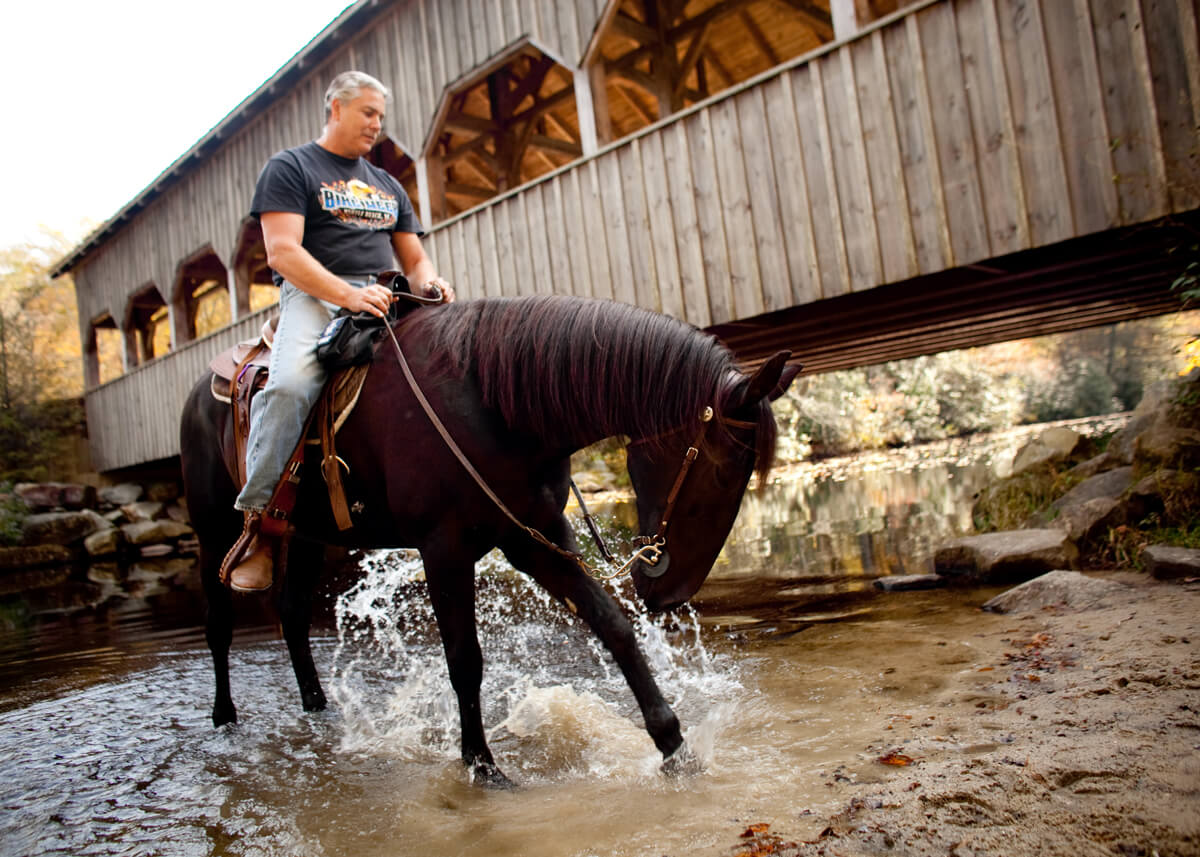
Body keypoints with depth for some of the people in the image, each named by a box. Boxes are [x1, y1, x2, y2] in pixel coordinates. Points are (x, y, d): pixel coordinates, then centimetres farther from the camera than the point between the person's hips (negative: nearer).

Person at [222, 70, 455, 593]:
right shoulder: (289, 168, 8)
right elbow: (283, 252, -7)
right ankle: (256, 521, -24)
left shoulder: (387, 186, 28)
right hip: (313, 297, -5)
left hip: (384, 302, 6)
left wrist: (430, 284, -1)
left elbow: (414, 259, 25)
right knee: (289, 386, -35)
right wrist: (348, 295, -22)